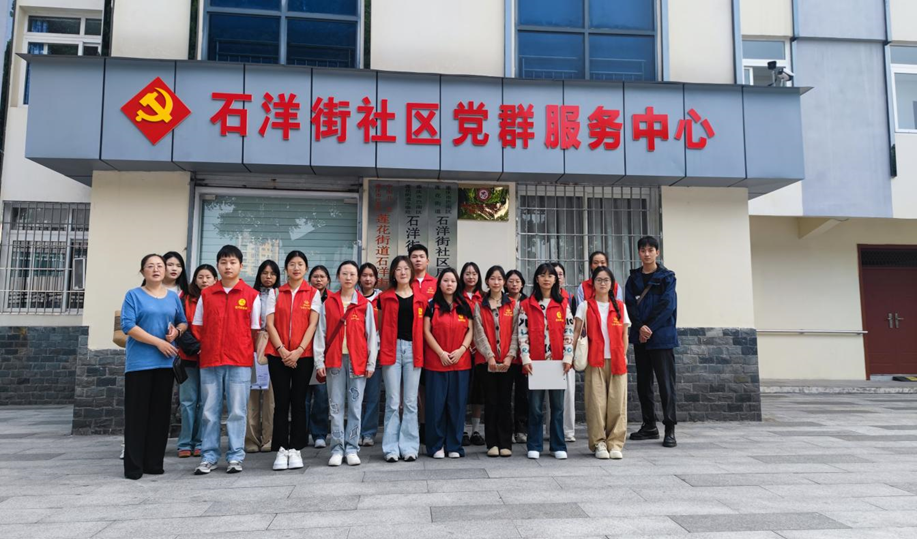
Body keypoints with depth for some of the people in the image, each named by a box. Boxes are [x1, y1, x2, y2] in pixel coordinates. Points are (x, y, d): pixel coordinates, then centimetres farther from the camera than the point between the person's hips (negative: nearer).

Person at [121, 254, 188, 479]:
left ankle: (155, 463, 15)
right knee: (137, 413, -2)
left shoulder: (173, 297, 13)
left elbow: (184, 322, 19)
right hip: (139, 362, -4)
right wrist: (158, 342, -15)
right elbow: (128, 326, -10)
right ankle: (133, 465, 4)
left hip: (165, 362, 4)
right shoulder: (133, 295, 0)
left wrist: (177, 330, -5)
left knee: (160, 413, 7)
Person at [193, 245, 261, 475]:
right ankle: (208, 457, 16)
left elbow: (255, 330, 5)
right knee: (210, 411, 7)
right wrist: (200, 351, 4)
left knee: (237, 411, 2)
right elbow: (198, 328, 12)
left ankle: (235, 457, 12)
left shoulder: (252, 295, 3)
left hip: (239, 361, -2)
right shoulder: (206, 295, 9)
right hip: (209, 361, 2)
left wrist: (255, 354, 0)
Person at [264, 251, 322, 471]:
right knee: (281, 402, 2)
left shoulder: (313, 293, 5)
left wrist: (299, 351, -13)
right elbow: (270, 324, 2)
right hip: (278, 354, 1)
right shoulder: (276, 293, 9)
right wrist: (282, 350, -10)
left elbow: (313, 324, -3)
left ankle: (296, 449, 9)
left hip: (303, 355, -1)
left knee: (298, 402, 3)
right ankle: (281, 450, 7)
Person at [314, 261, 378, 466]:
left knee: (355, 406, 4)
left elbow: (371, 335, 3)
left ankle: (351, 449, 12)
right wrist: (319, 361, -2)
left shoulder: (365, 305, 4)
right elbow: (321, 333, 4)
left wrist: (371, 363, -1)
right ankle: (337, 449, 11)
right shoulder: (328, 303, 6)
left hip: (357, 361, 0)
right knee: (336, 406, 4)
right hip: (334, 360, 1)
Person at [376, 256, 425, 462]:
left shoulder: (419, 299, 9)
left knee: (411, 402, 4)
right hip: (392, 350, -1)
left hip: (413, 350, 1)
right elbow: (381, 326, 11)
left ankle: (409, 446, 11)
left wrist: (421, 351, 4)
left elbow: (423, 328, 13)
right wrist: (383, 347, 1)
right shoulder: (385, 297, 7)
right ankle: (391, 447, 8)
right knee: (393, 401, 1)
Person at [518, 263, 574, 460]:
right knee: (535, 406, 4)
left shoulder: (563, 304, 8)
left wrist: (568, 357, -5)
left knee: (557, 405, 6)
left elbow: (569, 331, 4)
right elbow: (522, 333, -1)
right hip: (535, 362, -1)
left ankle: (558, 446, 16)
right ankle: (534, 446, 14)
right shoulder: (526, 305, 4)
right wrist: (525, 358, -10)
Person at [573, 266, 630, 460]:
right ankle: (599, 443, 7)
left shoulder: (620, 307, 11)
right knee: (596, 403, -3)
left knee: (617, 403, 0)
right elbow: (576, 331, 1)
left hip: (617, 361, 2)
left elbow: (624, 335, 14)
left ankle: (615, 444, 9)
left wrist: (624, 356, 3)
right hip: (595, 361, -2)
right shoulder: (586, 306, 6)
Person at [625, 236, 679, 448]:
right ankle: (649, 426, 19)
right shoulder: (634, 278, 10)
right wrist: (640, 327, -13)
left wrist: (650, 328, -14)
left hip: (662, 336, -4)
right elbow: (629, 305, 2)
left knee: (666, 382, -6)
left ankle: (670, 429, -1)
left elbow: (667, 306, -9)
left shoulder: (667, 277, 0)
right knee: (643, 382, 9)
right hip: (640, 337, 5)